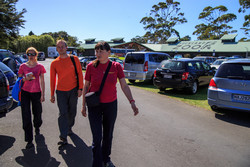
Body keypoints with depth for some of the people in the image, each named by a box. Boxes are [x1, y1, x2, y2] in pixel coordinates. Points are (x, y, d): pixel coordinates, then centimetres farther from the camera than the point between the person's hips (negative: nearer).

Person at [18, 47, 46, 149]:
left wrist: (42, 94, 0)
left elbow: (42, 81, 4)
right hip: (25, 92, 0)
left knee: (37, 113, 12)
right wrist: (26, 78, -12)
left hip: (36, 93, 0)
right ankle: (29, 140, 4)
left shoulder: (40, 66, 1)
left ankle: (37, 127, 46)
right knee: (26, 116, -4)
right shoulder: (23, 66, 3)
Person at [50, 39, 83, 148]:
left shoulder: (74, 59, -1)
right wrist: (52, 94, 4)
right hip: (61, 91, 0)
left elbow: (80, 74, 0)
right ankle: (63, 138, 0)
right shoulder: (54, 63, 1)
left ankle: (69, 127, 39)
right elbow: (52, 79, 5)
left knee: (72, 112, 14)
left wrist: (80, 88, -6)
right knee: (63, 114, -4)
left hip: (73, 90, 1)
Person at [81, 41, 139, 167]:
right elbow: (86, 86, 1)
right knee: (97, 138, 0)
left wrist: (132, 102, -19)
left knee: (108, 135, 16)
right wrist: (83, 105, 3)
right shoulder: (91, 66, -7)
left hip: (111, 105, 1)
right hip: (94, 106, -1)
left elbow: (124, 86, -7)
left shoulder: (116, 66, -6)